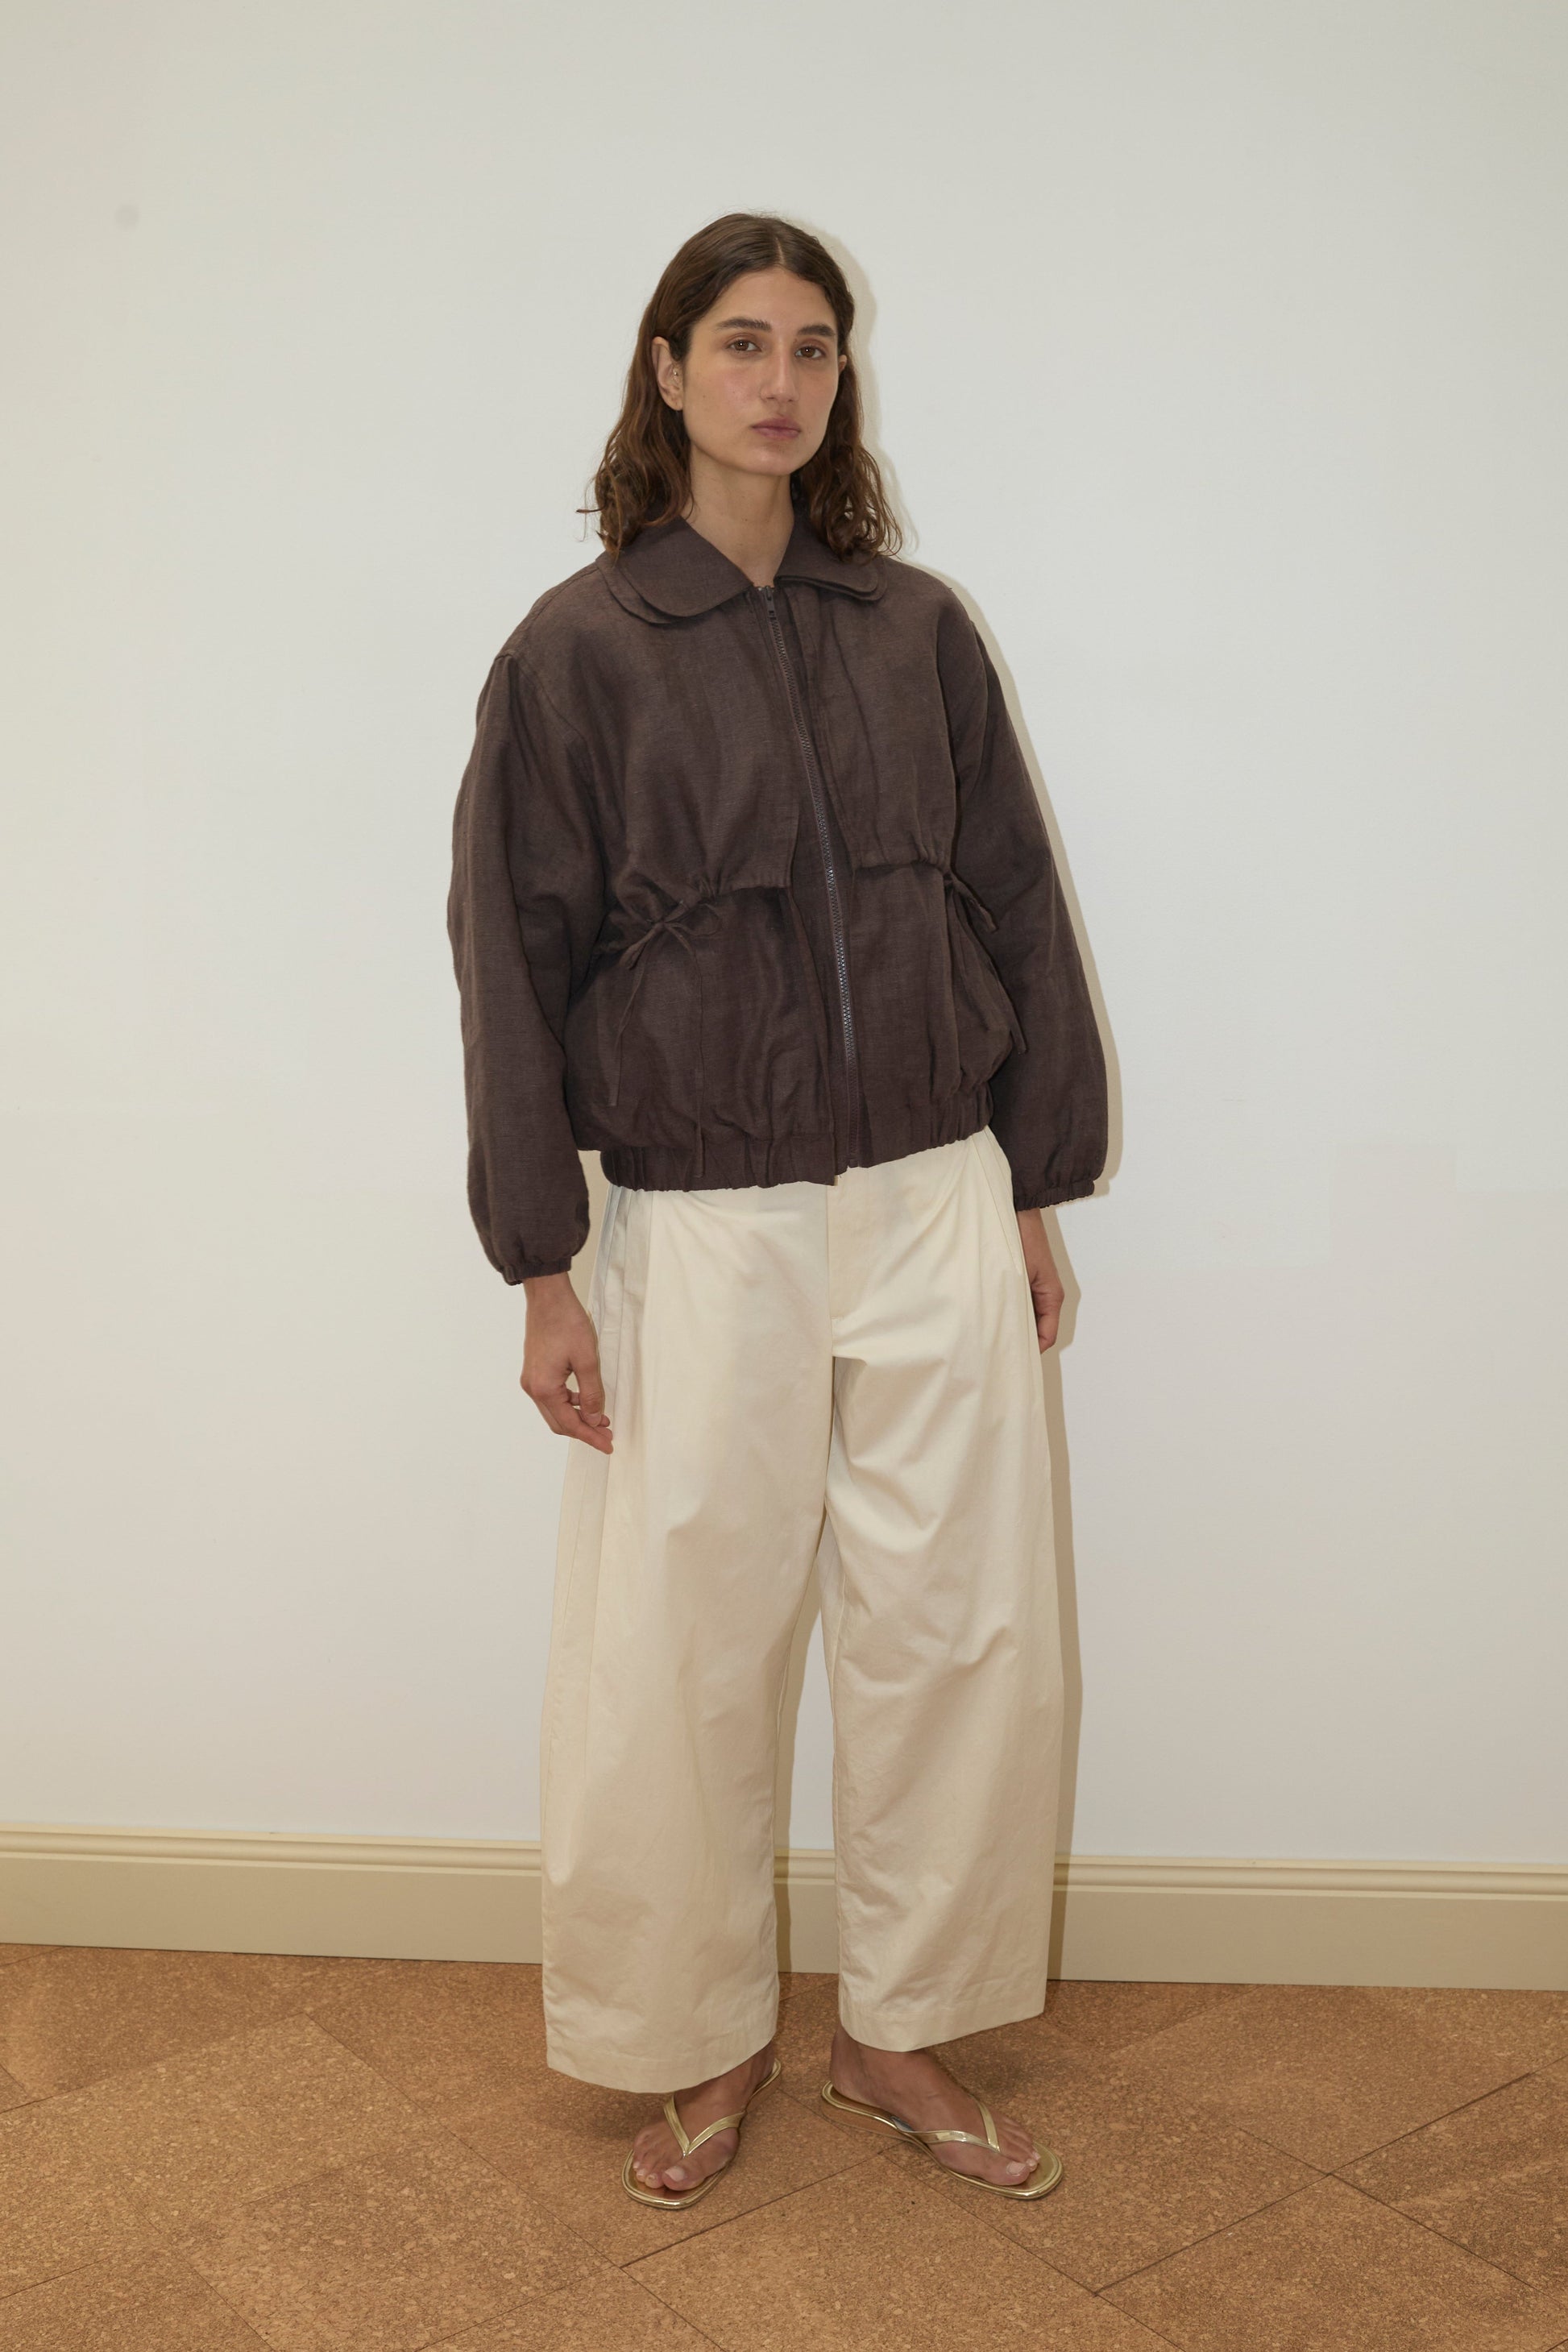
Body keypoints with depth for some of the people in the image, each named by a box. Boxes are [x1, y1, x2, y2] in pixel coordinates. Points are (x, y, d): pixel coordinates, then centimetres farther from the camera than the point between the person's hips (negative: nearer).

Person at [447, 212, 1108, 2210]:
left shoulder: (916, 628, 5)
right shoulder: (579, 651, -3)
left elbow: (1012, 908, 10)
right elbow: (517, 966, -3)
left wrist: (1035, 1195, 9)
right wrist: (545, 1275, -6)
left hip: (934, 1208, 3)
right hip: (701, 1228, -3)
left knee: (963, 1634, 8)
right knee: (683, 1654, 7)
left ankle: (899, 2034, 30)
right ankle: (707, 2047, 31)